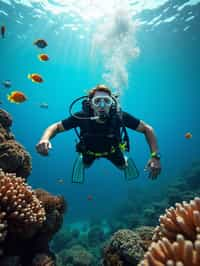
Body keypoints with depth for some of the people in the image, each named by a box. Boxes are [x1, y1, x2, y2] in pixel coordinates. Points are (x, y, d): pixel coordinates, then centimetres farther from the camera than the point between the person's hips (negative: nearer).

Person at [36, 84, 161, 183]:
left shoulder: (119, 116, -36)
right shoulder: (82, 117, -36)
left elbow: (147, 129, -28)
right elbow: (56, 127, -25)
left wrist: (155, 156, -39)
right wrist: (45, 139, -48)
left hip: (113, 149, 0)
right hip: (89, 150, 0)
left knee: (127, 165, 7)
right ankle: (83, 159, 41)